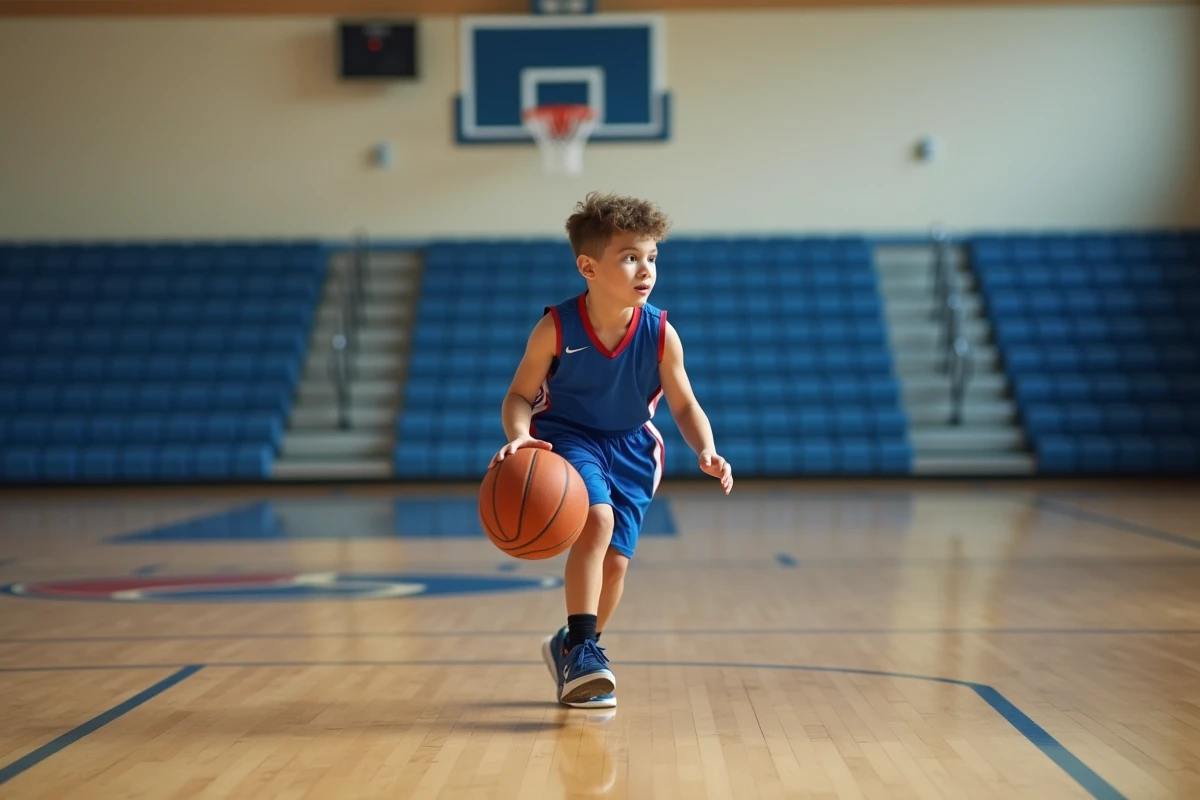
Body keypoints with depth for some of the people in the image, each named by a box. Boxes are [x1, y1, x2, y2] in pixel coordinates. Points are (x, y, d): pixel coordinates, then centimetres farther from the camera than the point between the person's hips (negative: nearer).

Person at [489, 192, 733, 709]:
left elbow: (684, 405, -5)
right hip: (567, 438, -3)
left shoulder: (660, 334, -15)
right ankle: (581, 648, -21)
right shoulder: (556, 328, -20)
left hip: (629, 447, 3)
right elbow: (520, 395, -12)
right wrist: (518, 435, -33)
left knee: (616, 560, 0)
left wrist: (706, 452, -23)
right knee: (597, 519, -29)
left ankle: (569, 649, 26)